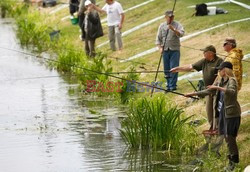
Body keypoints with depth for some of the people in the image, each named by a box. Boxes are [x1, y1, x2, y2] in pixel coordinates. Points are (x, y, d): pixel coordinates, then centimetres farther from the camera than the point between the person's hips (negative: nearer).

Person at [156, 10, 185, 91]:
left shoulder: (177, 25, 0)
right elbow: (158, 38, 12)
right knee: (166, 69, 6)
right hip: (165, 50, 3)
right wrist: (160, 47, -2)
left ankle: (173, 85, -6)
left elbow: (181, 34, -15)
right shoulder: (162, 26, 10)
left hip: (174, 50, -3)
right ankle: (168, 85, 16)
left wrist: (173, 29, -29)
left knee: (173, 68, -9)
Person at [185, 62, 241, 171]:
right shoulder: (220, 81, 10)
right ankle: (232, 159, 19)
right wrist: (193, 94, 15)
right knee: (226, 136, 10)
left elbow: (232, 92, -34)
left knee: (230, 137, -8)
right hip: (222, 112, 8)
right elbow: (208, 91, 17)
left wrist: (218, 88, -41)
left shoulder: (232, 81, -14)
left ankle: (233, 162, 0)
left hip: (231, 114, -8)